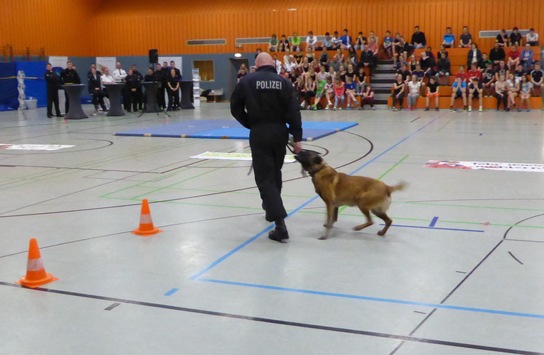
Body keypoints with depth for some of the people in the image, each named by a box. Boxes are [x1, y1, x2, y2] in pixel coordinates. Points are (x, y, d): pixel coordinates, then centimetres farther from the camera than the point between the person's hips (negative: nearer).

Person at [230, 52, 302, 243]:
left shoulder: (246, 81, -1)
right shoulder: (283, 82, 0)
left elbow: (235, 108, 1)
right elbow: (293, 111, -7)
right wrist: (297, 137, -6)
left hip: (259, 133, -3)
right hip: (280, 132, 3)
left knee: (264, 177, -3)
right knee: (275, 173, 24)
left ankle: (280, 226, -14)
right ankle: (271, 209, 41)